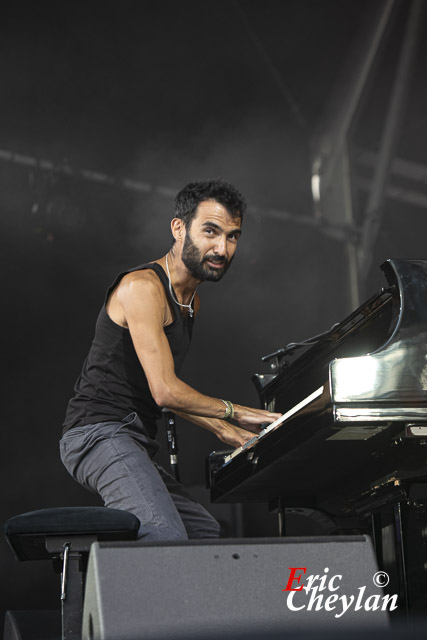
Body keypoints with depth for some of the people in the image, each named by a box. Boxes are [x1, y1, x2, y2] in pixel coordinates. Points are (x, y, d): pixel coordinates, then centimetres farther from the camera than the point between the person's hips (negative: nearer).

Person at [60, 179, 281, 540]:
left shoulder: (192, 302, 18)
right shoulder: (143, 286, -14)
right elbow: (165, 391, -19)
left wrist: (228, 434, 19)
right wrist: (235, 412, -7)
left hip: (134, 442, 10)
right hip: (101, 434, -10)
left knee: (206, 531, 21)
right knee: (167, 537, -30)